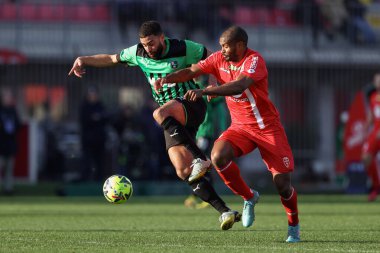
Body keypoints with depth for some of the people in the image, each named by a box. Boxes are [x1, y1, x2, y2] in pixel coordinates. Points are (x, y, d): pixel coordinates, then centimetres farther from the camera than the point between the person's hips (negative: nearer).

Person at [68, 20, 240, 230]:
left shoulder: (183, 49, -11)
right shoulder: (138, 53, 3)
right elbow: (111, 59, 19)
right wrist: (83, 60, 9)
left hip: (191, 105, -6)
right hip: (173, 119, 6)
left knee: (160, 114, -38)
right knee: (183, 171, -10)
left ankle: (201, 159, -39)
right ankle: (225, 212, -9)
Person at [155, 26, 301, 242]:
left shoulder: (254, 60, -22)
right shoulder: (219, 59, -2)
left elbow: (239, 86, -38)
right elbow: (191, 72, -5)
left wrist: (204, 91, -47)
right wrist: (168, 78, -25)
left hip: (268, 127, -5)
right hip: (240, 127, 5)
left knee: (283, 184, -7)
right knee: (218, 156, -26)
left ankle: (294, 226, 22)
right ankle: (249, 198, -1)